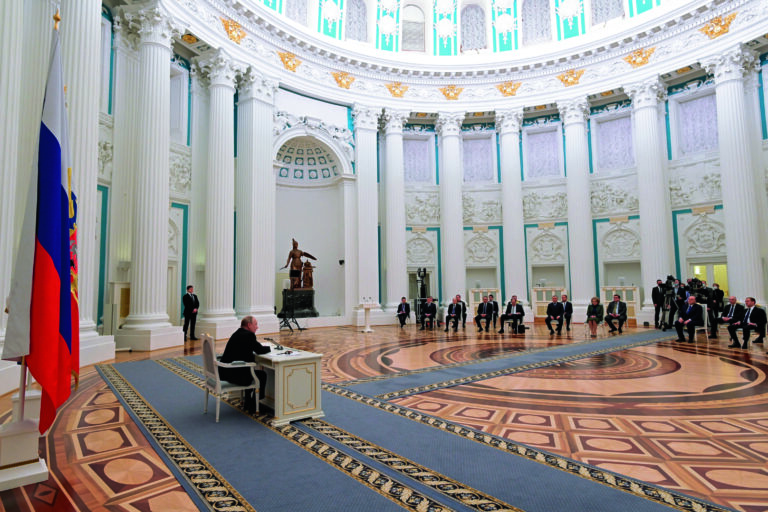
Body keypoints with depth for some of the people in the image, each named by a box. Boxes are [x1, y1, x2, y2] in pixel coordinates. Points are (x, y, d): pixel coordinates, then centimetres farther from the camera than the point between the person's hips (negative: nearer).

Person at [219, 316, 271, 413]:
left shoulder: (238, 333, 13)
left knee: (252, 372, 30)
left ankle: (248, 403, 36)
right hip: (233, 374, -10)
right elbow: (260, 350, -8)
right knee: (262, 375, 5)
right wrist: (270, 348, 13)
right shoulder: (249, 335, -15)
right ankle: (253, 407, 14)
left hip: (225, 371, 10)